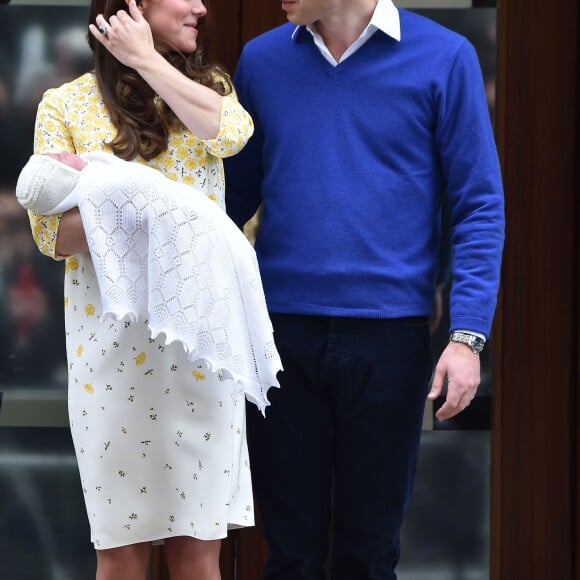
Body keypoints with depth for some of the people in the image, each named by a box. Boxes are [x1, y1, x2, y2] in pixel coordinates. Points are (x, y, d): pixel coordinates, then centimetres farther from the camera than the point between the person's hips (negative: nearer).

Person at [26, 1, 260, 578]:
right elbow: (52, 232, -3)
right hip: (114, 340, -2)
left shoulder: (207, 87, 11)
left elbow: (231, 133, -14)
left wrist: (147, 61, -8)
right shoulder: (66, 105, 2)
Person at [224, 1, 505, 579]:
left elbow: (478, 207, -2)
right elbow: (236, 194, 13)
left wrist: (467, 333, -10)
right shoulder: (260, 60, 6)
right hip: (283, 332, 2)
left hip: (389, 333, -2)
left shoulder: (443, 59, -2)